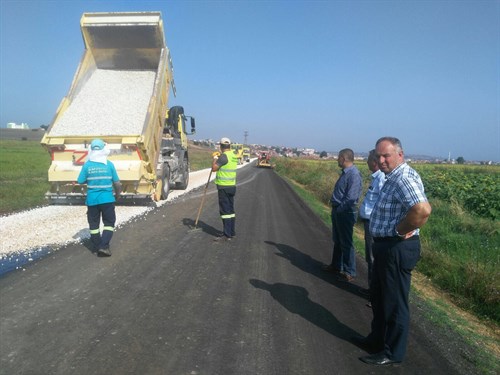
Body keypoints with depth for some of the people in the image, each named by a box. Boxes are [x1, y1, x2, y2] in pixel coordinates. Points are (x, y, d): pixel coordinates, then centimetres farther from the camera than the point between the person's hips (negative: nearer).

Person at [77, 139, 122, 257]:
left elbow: (80, 181, -1)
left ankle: (97, 247, 21)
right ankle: (104, 246, -2)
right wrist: (118, 193, 16)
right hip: (107, 199, -1)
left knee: (94, 224, 14)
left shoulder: (87, 165, -5)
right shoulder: (109, 164, -6)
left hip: (92, 200, 1)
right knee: (109, 222, 10)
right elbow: (117, 182, -1)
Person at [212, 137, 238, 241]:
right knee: (230, 210, 14)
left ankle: (226, 234, -6)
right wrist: (219, 156, 26)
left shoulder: (224, 156, -15)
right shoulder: (234, 156, 11)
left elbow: (214, 168, -17)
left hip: (224, 187, -9)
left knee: (225, 210, -6)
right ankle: (232, 232, 22)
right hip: (232, 186, 9)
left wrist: (215, 158, -1)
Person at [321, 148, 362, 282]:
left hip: (345, 213, -10)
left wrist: (339, 209, -16)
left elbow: (351, 198, -25)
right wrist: (335, 209, 11)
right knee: (337, 240, 20)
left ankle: (349, 272, 13)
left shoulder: (354, 174, -20)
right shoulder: (345, 173, 10)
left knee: (346, 243, 1)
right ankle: (336, 265, 35)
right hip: (338, 211, 10)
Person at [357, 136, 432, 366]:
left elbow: (423, 210, -39)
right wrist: (403, 228, 10)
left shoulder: (404, 179, -22)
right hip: (386, 245, 11)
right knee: (379, 295, 23)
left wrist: (401, 231, -24)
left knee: (394, 302, 5)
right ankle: (378, 338, 40)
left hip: (397, 248, -11)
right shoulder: (395, 177, 10)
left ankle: (393, 353, 22)